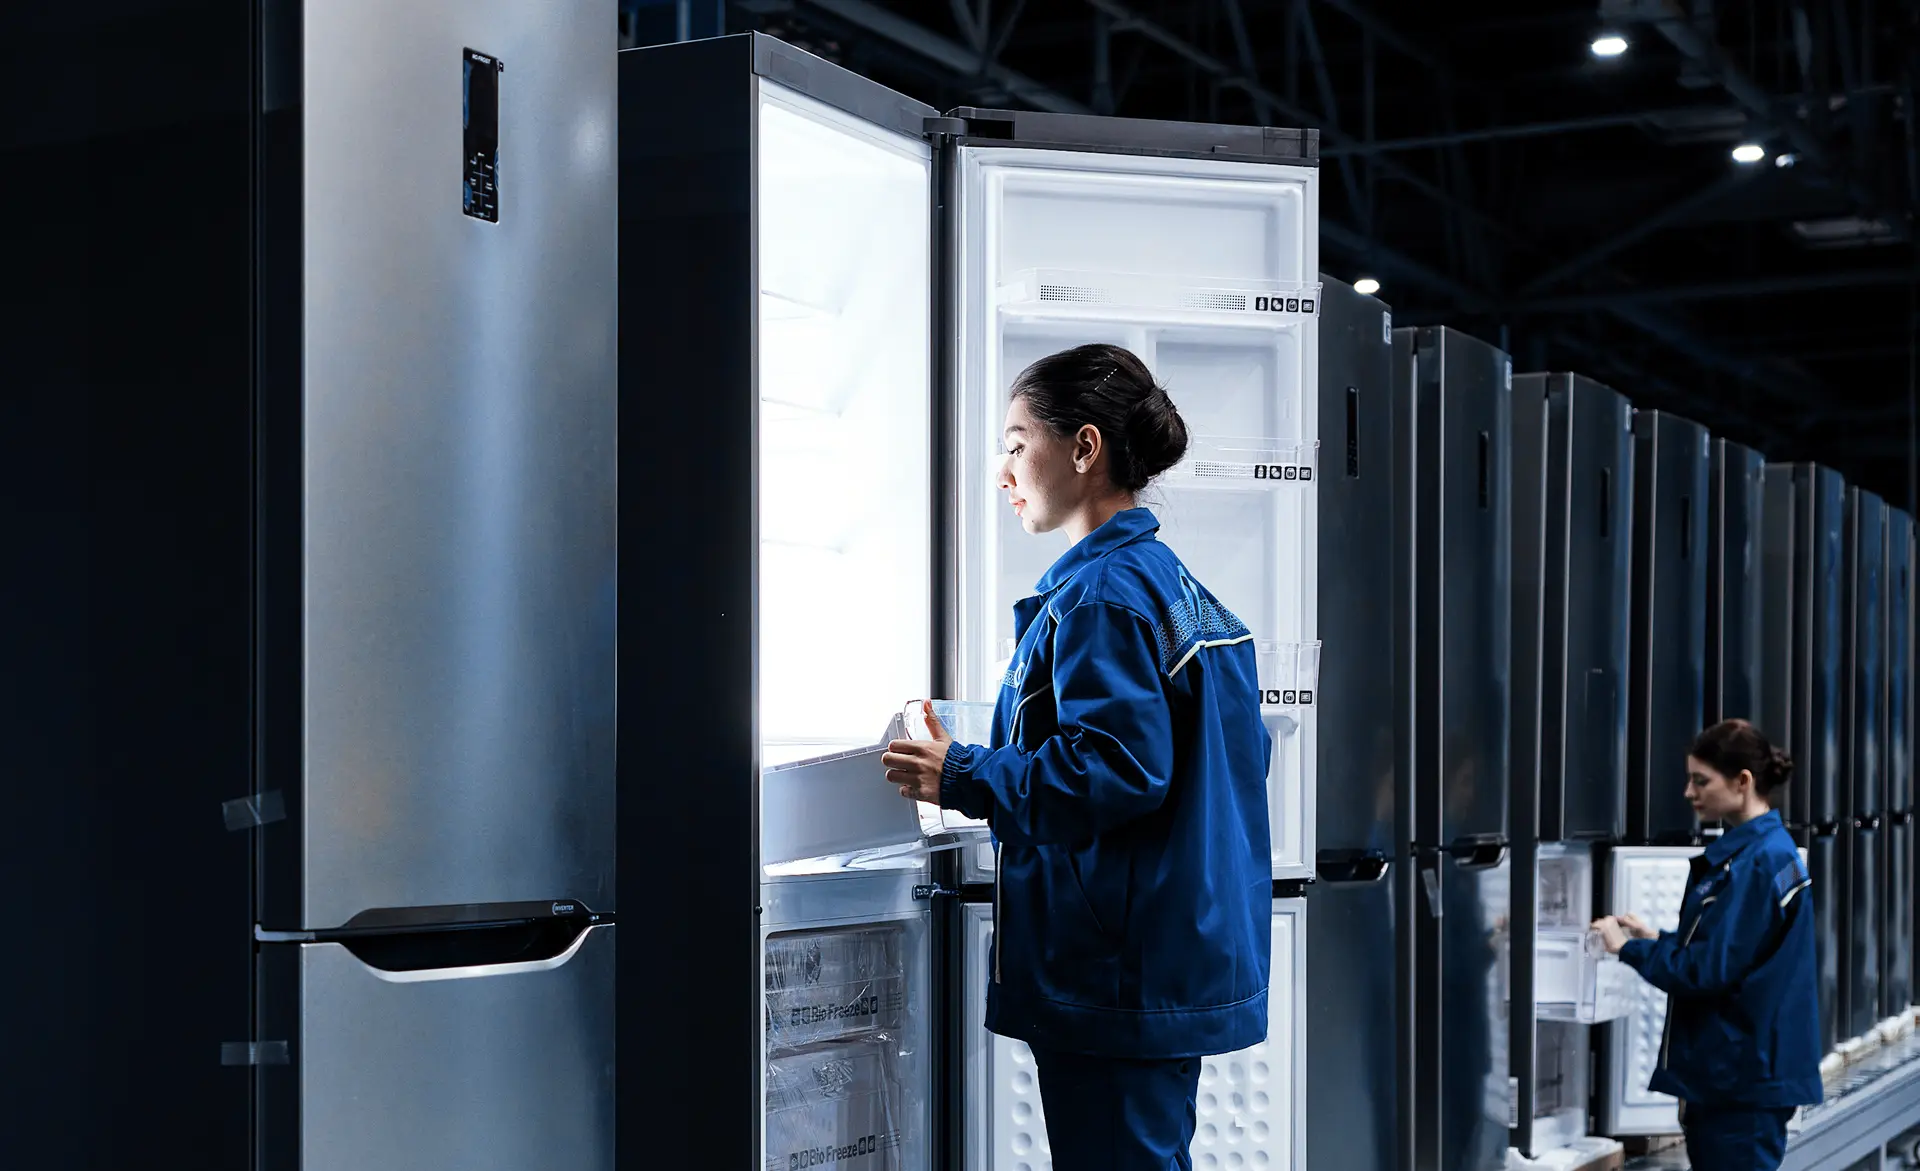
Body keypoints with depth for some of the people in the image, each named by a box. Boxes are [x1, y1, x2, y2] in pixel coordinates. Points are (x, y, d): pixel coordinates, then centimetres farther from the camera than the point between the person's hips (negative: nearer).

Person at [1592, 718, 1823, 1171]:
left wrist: (1629, 948, -11)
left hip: (1744, 1079, -10)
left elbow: (1709, 971, -21)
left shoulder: (1757, 861, -18)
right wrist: (1656, 937, 8)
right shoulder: (1745, 850, 12)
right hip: (1721, 1071, 10)